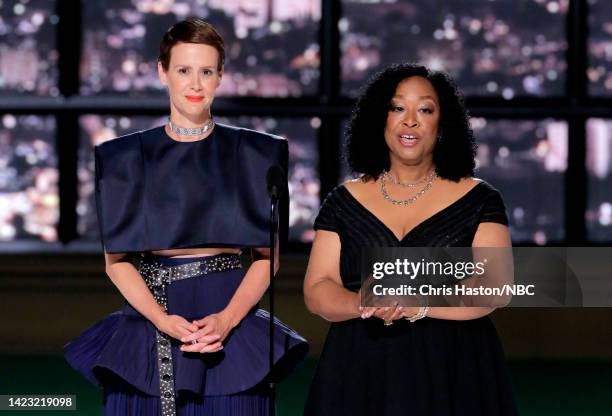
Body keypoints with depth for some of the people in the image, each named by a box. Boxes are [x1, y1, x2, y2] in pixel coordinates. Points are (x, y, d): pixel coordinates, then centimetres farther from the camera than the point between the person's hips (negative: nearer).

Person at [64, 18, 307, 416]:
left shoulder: (252, 154, 6)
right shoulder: (128, 158, 6)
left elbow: (268, 255, 3)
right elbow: (116, 260, 3)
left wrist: (228, 318, -14)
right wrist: (162, 320, -14)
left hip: (231, 321, 0)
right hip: (148, 320, 0)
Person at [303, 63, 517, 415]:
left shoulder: (478, 200, 3)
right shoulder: (345, 201, 8)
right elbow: (317, 290, 2)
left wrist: (416, 304, -23)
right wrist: (364, 304, -19)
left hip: (453, 379, -1)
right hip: (361, 378, 1)